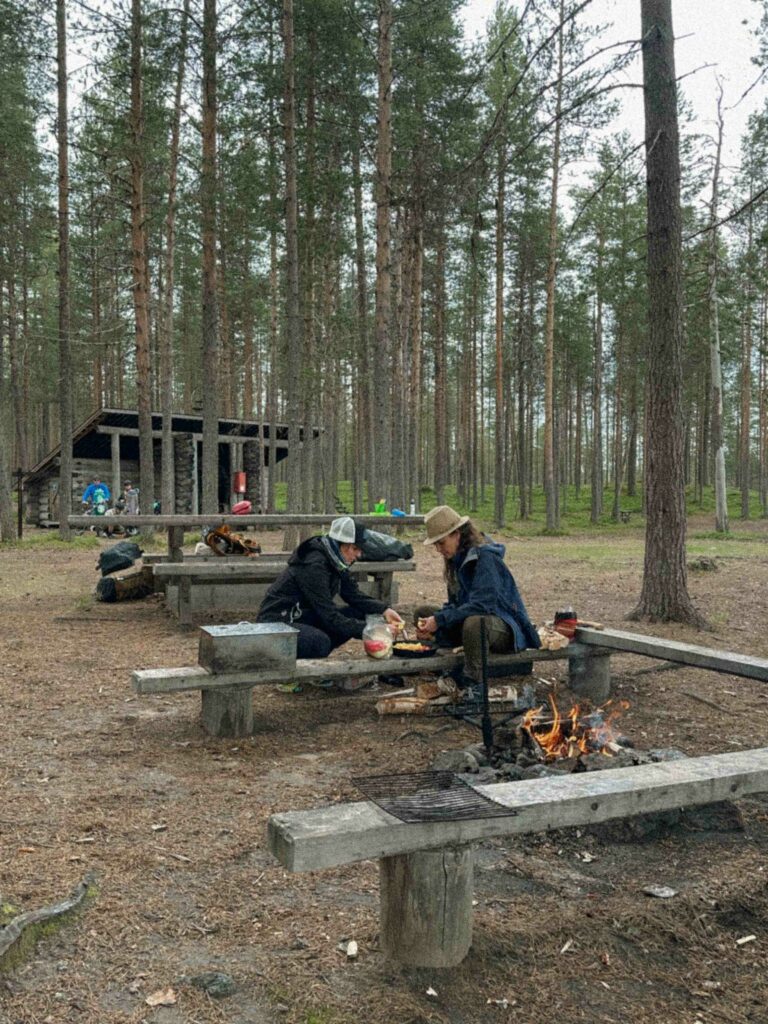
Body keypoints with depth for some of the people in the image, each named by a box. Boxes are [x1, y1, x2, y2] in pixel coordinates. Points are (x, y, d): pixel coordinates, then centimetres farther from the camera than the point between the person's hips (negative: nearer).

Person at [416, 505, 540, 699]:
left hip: (505, 628, -10)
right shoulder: (457, 559, 8)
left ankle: (473, 688, -30)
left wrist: (439, 620, -24)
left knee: (473, 622, -41)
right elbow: (455, 603, 10)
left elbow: (482, 605, -27)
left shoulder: (485, 557, -19)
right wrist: (432, 625, -9)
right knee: (422, 613, 4)